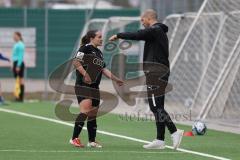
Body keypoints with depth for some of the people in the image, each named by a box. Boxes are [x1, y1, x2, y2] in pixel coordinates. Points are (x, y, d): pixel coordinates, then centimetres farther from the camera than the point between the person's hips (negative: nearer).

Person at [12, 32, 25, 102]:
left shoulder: (20, 45, -12)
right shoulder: (15, 45, 16)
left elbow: (21, 56, -17)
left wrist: (18, 65, -21)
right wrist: (13, 65, 20)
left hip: (19, 63, -9)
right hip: (15, 63, 9)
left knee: (20, 80, -6)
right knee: (17, 80, 7)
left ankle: (21, 97, -5)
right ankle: (17, 96, 8)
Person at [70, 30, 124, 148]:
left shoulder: (99, 53, 20)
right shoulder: (85, 48, -7)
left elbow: (103, 69, 26)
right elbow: (76, 62, -17)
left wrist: (115, 79, 23)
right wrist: (85, 74, -25)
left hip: (94, 87, 9)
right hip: (83, 85, -9)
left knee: (93, 114, 9)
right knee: (85, 111, -20)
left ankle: (92, 141, 15)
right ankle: (74, 138, -20)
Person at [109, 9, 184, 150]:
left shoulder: (155, 30, -10)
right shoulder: (160, 31, 21)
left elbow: (137, 35, -18)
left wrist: (118, 36, -7)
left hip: (155, 73, -10)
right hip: (162, 73, 10)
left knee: (155, 106, -12)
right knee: (157, 107, 9)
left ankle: (175, 132, -20)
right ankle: (160, 140, 8)